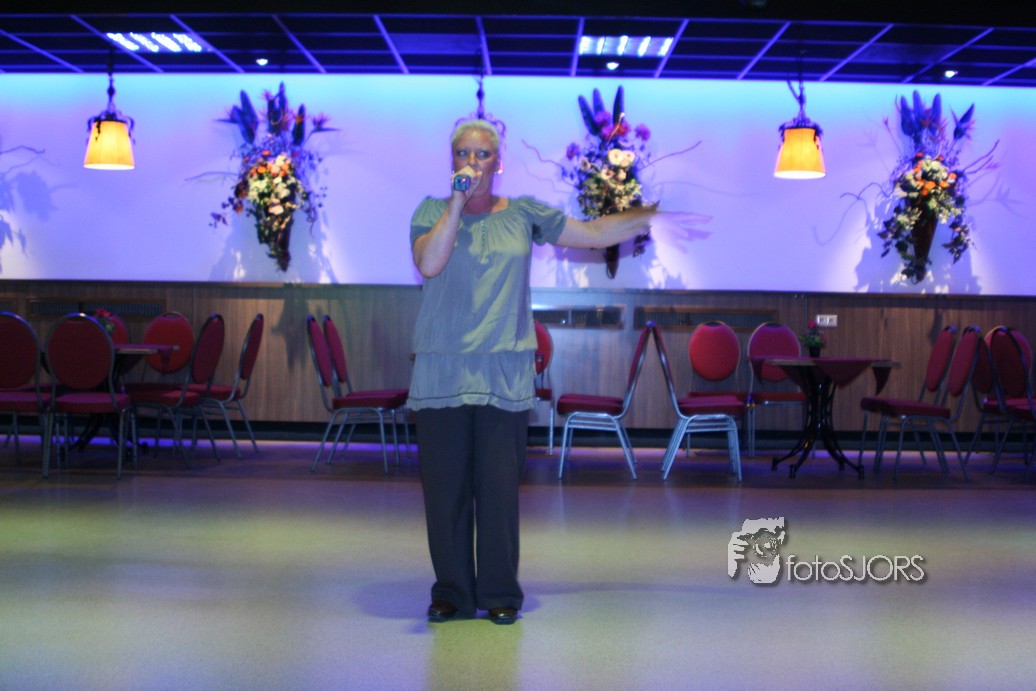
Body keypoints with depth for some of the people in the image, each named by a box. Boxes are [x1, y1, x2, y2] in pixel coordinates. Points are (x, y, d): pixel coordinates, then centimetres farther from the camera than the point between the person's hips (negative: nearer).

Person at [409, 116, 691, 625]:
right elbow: (428, 264, -11)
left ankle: (500, 593, 10)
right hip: (441, 369, 0)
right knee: (445, 484, 1)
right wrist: (458, 200, -9)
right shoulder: (432, 211, 8)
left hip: (504, 373, 0)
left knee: (500, 484, -2)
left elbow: (596, 232, 15)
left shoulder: (523, 214, 11)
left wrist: (662, 214, 14)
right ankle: (452, 592, 12)